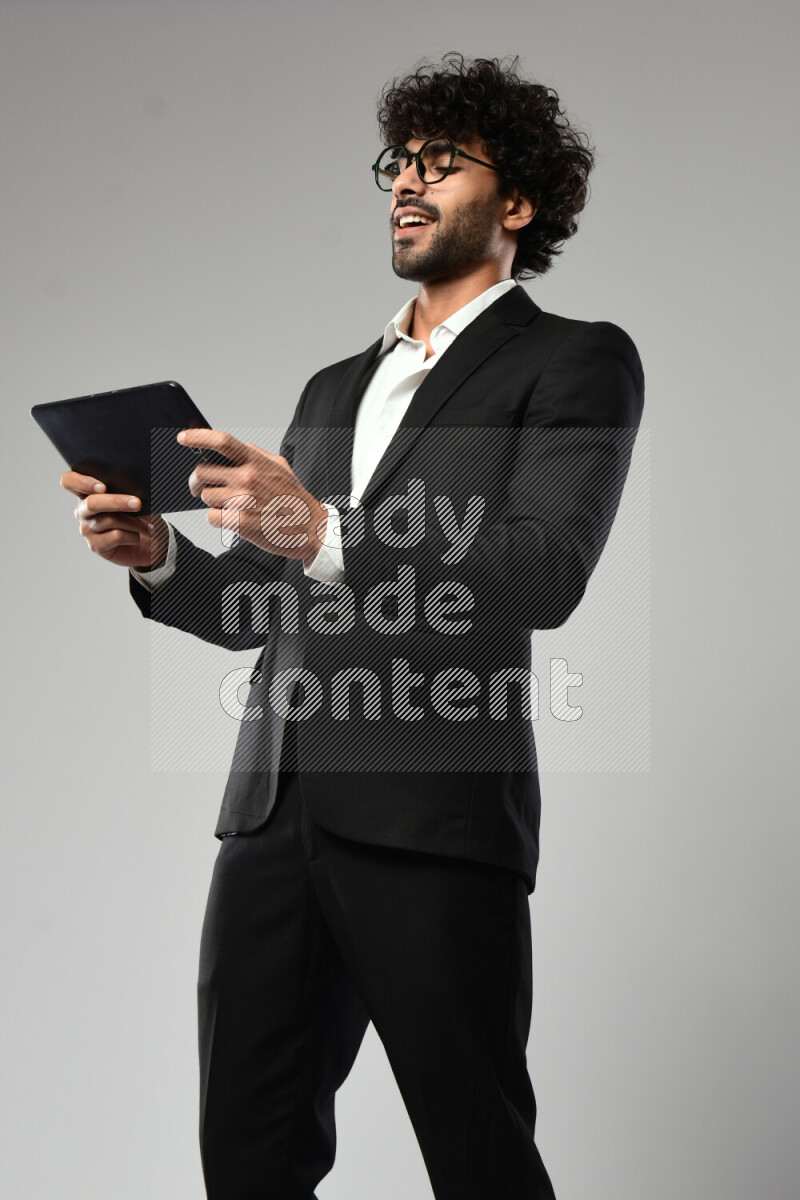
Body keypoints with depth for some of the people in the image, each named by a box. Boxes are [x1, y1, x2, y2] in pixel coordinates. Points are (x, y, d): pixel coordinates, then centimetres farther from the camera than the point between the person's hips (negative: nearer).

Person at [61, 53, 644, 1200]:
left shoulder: (578, 361, 5)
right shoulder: (337, 387, 25)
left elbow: (544, 575, -12)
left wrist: (326, 534, -22)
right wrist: (157, 554, 2)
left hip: (432, 814, -6)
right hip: (273, 806, 6)